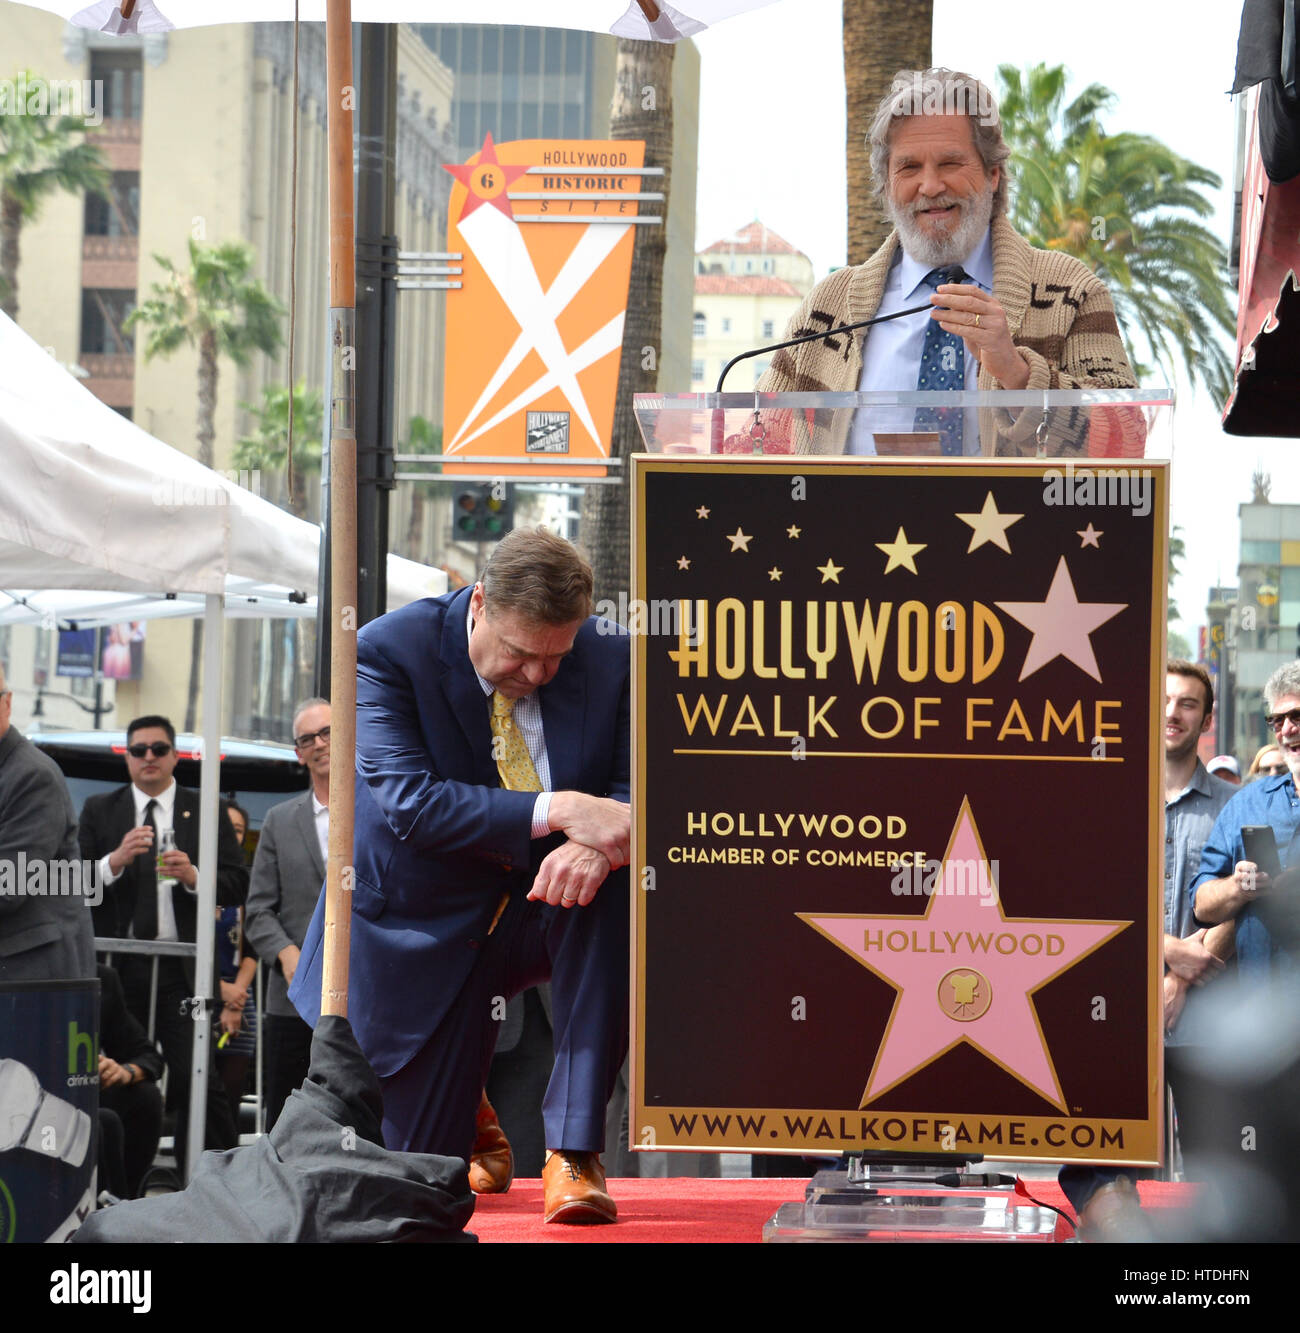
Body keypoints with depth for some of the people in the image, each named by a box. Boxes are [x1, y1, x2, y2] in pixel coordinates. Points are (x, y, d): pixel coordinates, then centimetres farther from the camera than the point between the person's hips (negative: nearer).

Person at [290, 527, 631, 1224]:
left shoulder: (608, 658, -8)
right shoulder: (388, 651, -17)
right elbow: (410, 803, -26)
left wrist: (599, 843, -34)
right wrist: (556, 811, -36)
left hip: (547, 909, 2)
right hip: (429, 927, -2)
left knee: (616, 888, -34)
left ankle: (575, 1152, -24)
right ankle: (468, 1109, 40)